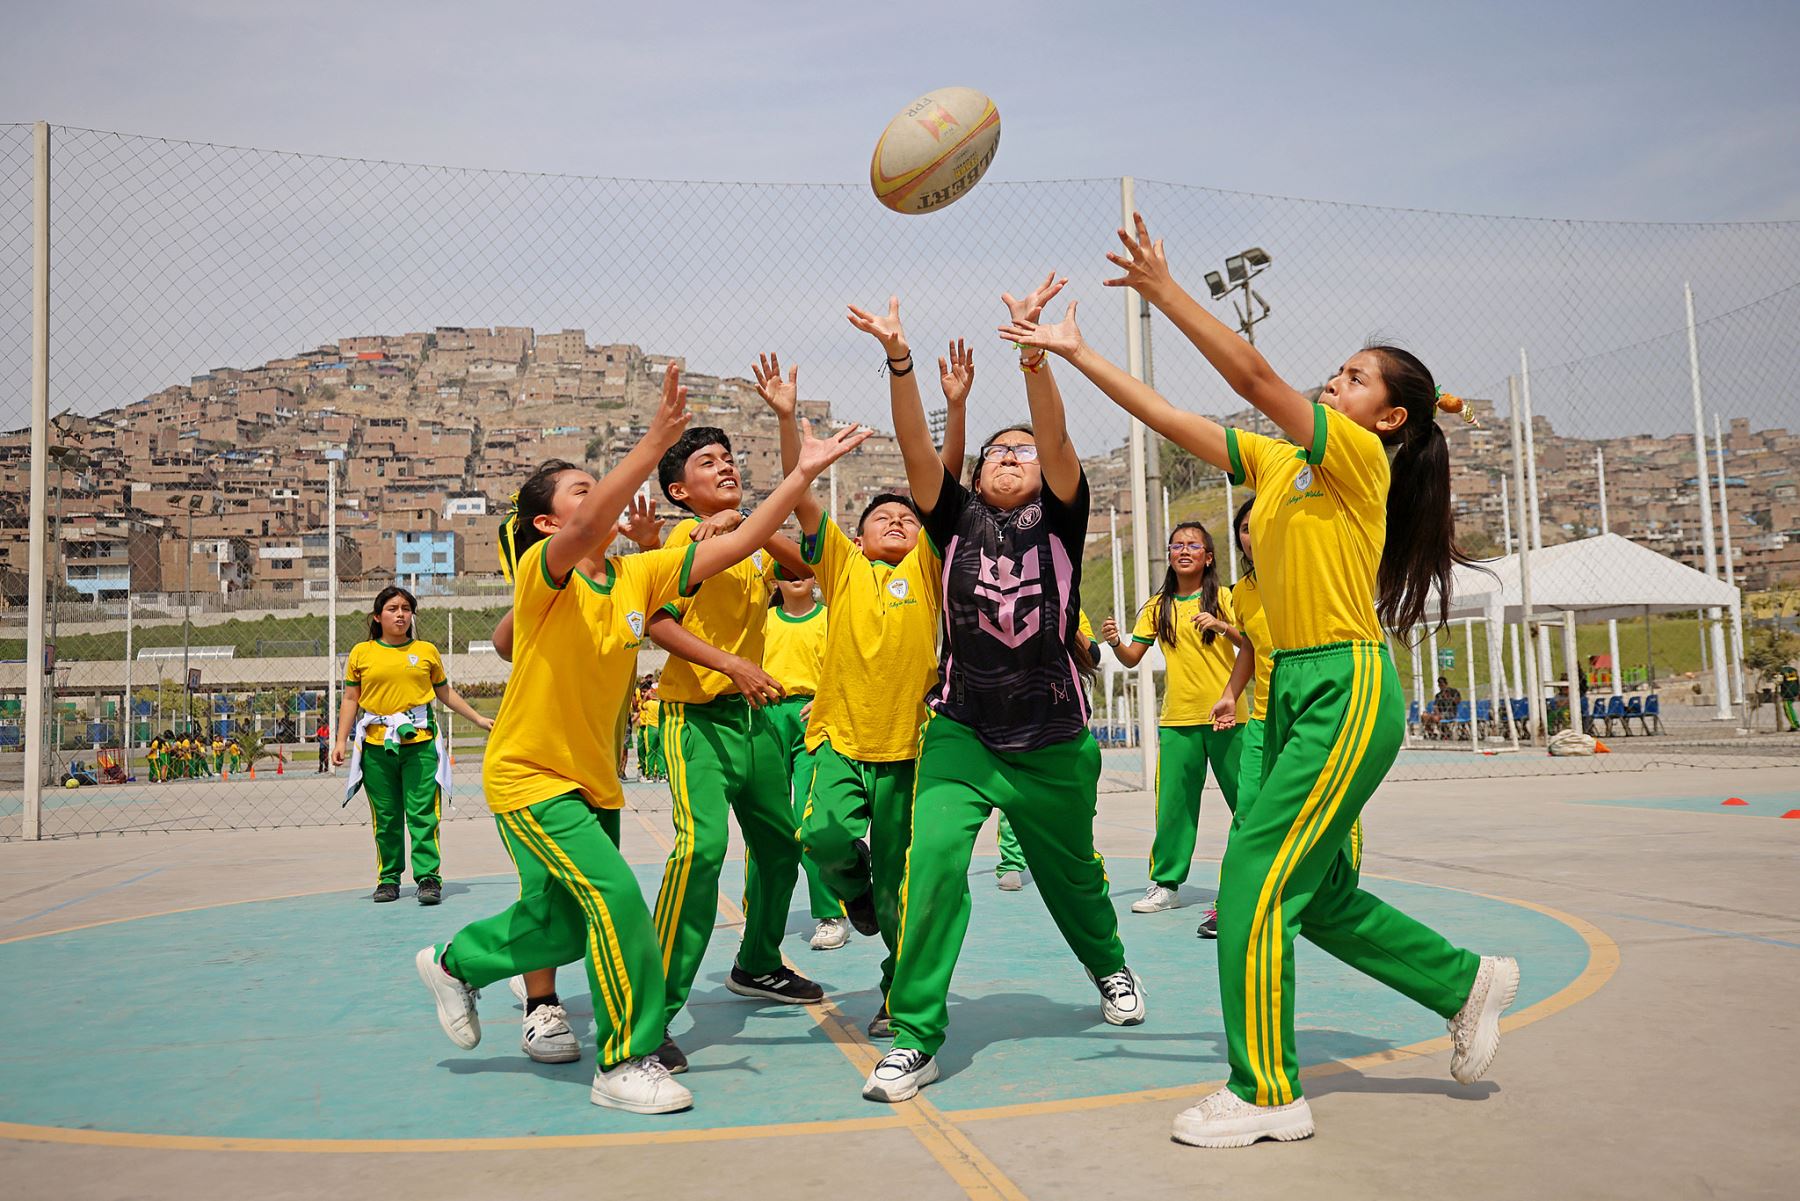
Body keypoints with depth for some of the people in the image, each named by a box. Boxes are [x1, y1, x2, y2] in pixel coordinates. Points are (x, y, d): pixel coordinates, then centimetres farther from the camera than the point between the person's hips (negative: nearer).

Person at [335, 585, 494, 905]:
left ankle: (428, 877, -3)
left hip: (419, 739, 0)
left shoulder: (427, 651, 10)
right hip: (377, 743, 1)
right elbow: (350, 699, 10)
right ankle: (388, 879, 17)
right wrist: (341, 741, 3)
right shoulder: (361, 653, 8)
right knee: (385, 817, 6)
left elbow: (446, 693, 19)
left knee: (423, 813, -6)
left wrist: (478, 719, 20)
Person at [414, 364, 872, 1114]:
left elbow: (737, 544, -7)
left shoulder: (638, 574, -1)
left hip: (593, 778, 7)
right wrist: (656, 441, -48)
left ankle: (455, 964, 47)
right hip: (528, 776, -7)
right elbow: (589, 528, -39)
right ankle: (625, 1063, -4)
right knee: (616, 893, -20)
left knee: (560, 927, 18)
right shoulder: (541, 574, -16)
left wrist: (804, 472, -14)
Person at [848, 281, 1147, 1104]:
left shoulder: (1058, 518, 2)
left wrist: (1031, 350, -28)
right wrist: (898, 359, -22)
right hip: (962, 728, 0)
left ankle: (1108, 966, 50)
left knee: (1071, 875, 17)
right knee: (934, 857, -22)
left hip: (1053, 737, 0)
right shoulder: (957, 521, 5)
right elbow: (915, 449, -9)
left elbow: (1055, 436, -15)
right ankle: (914, 1037, -14)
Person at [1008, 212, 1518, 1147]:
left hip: (1349, 690, -9)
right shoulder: (1278, 461, 13)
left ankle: (1267, 1095, 2)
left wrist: (1164, 290, -17)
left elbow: (1252, 375, -19)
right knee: (1318, 893, 14)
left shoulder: (1361, 458, -8)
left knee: (1255, 875, -10)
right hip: (1294, 686, 9)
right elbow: (1172, 420, 11)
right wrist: (1076, 352, 8)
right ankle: (1468, 983, 35)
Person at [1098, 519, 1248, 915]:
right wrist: (1114, 642, -11)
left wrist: (1222, 625, -23)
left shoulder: (1224, 597, 2)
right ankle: (1165, 884, 9)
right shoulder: (1157, 607, 10)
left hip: (1225, 715, -2)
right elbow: (1132, 658, 9)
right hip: (1177, 720, 2)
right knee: (1174, 804, 1)